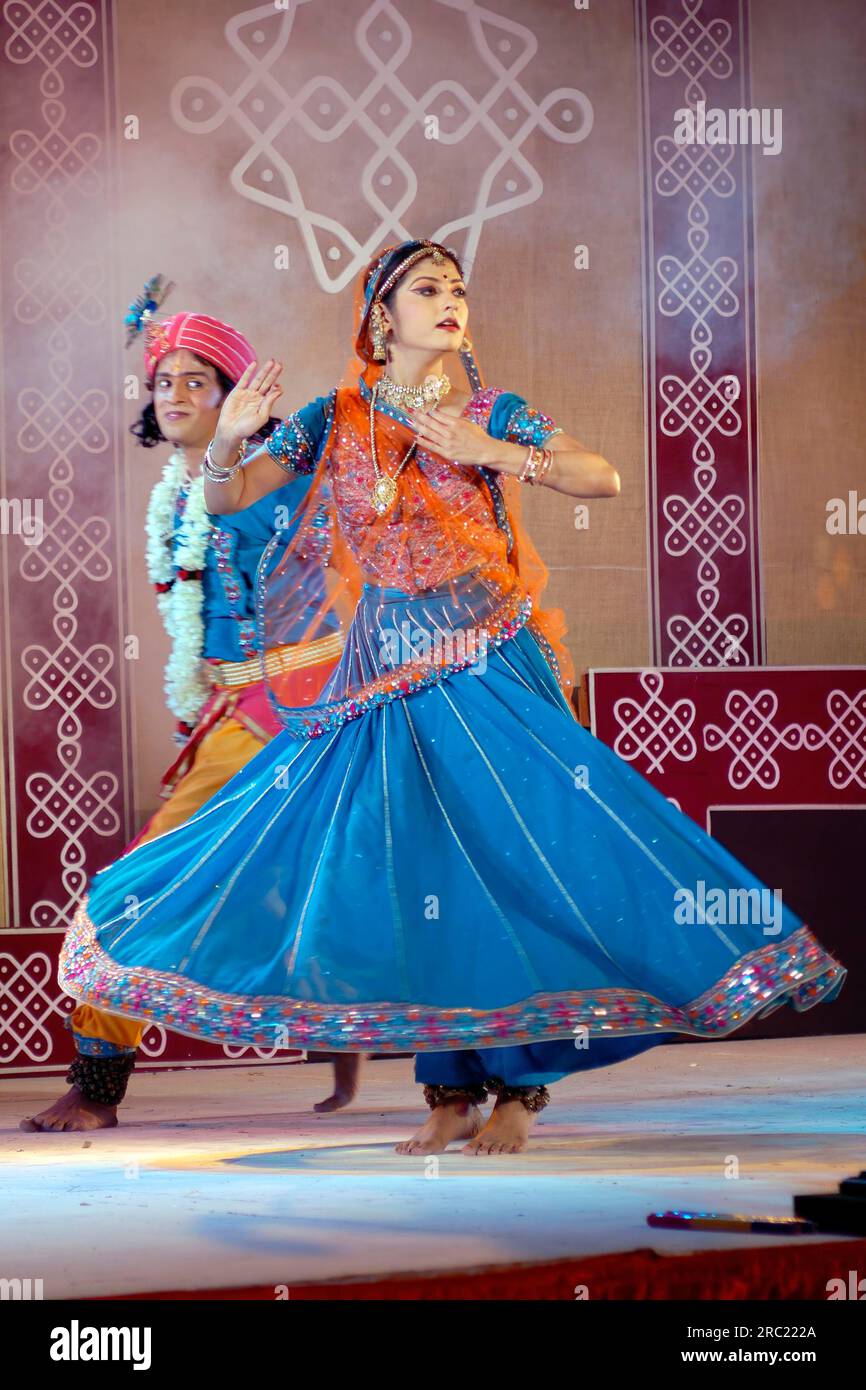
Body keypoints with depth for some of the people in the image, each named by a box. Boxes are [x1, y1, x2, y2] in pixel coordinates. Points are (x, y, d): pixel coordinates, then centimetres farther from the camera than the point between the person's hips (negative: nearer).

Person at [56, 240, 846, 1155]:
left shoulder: (491, 414, 4)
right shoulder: (334, 422, 6)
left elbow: (604, 478, -6)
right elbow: (223, 499, 3)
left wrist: (487, 451, -16)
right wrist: (229, 439, -18)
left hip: (485, 667, -1)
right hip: (387, 677, 1)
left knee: (507, 853, -9)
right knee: (413, 879, 0)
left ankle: (517, 1088, -2)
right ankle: (452, 1092, 8)